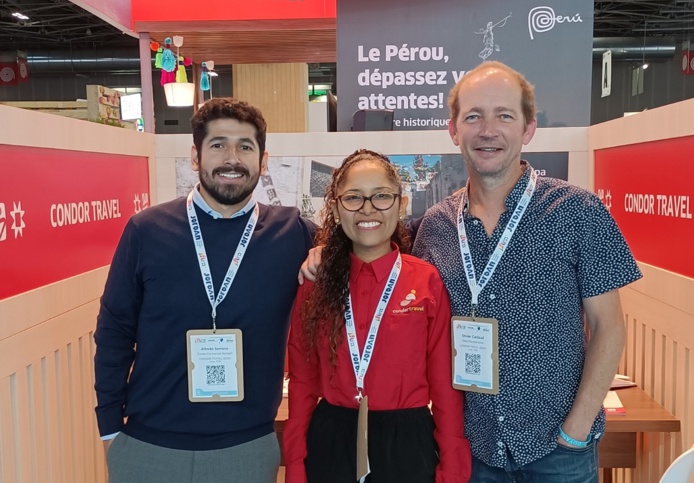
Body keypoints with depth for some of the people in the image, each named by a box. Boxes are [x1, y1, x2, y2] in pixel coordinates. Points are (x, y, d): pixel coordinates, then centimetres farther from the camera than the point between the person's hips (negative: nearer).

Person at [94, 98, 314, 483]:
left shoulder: (292, 233, -7)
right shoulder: (146, 230, -7)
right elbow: (114, 330, 0)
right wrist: (110, 424, 1)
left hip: (247, 448, 0)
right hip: (146, 446, 1)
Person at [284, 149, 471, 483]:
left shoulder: (427, 281, -8)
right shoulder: (315, 283, -2)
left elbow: (444, 383, -5)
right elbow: (302, 382, 2)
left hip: (406, 444, -1)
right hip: (329, 445, 2)